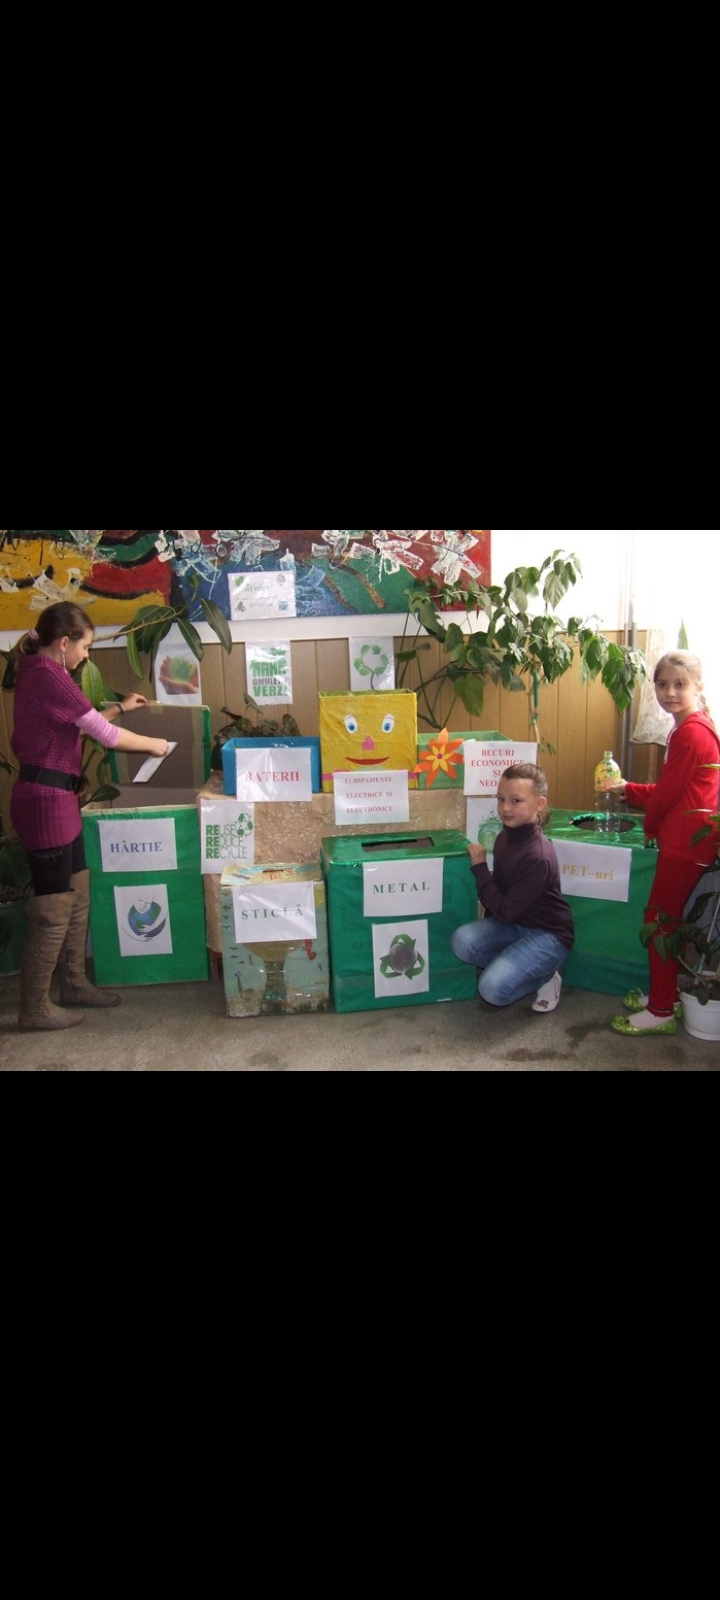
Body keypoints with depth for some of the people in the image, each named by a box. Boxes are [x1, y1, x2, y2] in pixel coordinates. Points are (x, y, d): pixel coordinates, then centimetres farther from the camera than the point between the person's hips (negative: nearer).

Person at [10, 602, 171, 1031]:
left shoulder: (40, 672, 14)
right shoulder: (48, 675, -17)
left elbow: (80, 724, 26)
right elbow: (106, 736, -15)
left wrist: (120, 708, 27)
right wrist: (154, 745, 0)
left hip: (57, 799, 10)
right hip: (45, 801, -10)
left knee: (77, 898, 18)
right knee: (53, 910, -3)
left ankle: (74, 984, 30)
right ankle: (35, 1009, 8)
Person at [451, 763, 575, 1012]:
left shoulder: (538, 856, -28)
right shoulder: (505, 837, -3)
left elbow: (505, 910, -24)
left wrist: (480, 866, -17)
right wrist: (486, 929, 3)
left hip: (548, 934, -7)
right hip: (512, 924, 7)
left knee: (493, 989, -23)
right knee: (463, 941, -19)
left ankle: (546, 976, 4)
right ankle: (510, 966, 4)